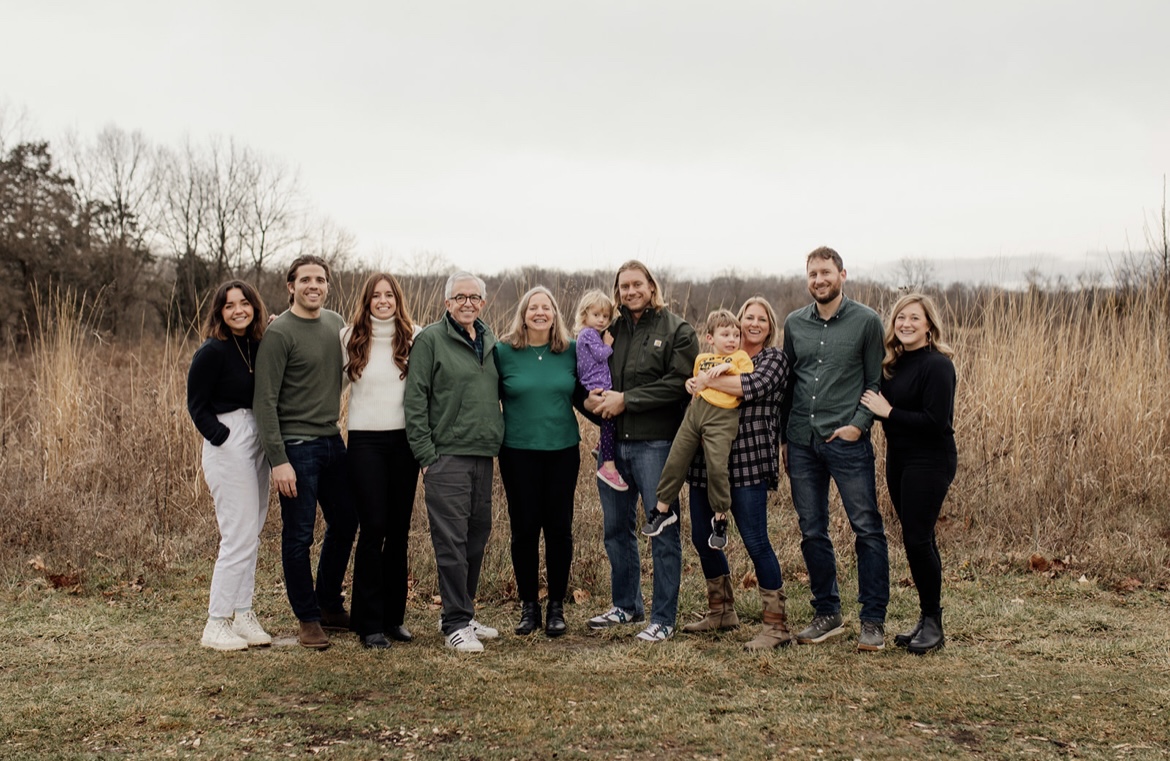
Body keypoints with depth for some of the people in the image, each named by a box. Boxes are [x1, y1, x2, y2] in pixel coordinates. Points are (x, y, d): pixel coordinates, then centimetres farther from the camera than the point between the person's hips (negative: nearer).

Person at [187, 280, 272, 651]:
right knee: (239, 538, -7)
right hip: (228, 448, -7)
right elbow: (197, 405, -7)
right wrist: (224, 439, -14)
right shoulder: (211, 352, -10)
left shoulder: (259, 347, 8)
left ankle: (242, 615, 20)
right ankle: (216, 625, 2)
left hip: (256, 445, 7)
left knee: (250, 536, 11)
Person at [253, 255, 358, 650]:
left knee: (345, 524, 15)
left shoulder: (337, 323, 9)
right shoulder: (279, 333, -11)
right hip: (296, 446, -7)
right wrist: (278, 460, -18)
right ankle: (308, 618, 15)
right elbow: (266, 401, -14)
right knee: (299, 536, 1)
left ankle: (330, 605, 31)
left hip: (333, 442, 7)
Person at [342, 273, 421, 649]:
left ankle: (394, 616, 18)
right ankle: (370, 623, 3)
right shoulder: (350, 338, 2)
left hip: (404, 439, 2)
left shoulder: (414, 337, 3)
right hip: (365, 440, -2)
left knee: (399, 530, 7)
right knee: (373, 529, -5)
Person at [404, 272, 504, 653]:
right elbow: (415, 400, -7)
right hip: (446, 456, -6)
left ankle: (462, 615, 24)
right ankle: (456, 624, 0)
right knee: (452, 542, -6)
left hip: (483, 455, 6)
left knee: (477, 539, 11)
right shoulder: (430, 339, -4)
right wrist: (426, 455, -11)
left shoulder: (490, 341, 15)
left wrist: (497, 440, 13)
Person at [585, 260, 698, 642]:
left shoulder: (677, 330, -2)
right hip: (614, 442, 6)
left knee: (662, 529, -1)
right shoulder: (612, 329, 13)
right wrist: (590, 399, -4)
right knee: (616, 527, 14)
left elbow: (678, 382, -13)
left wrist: (625, 399, -15)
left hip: (655, 442, -6)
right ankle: (626, 605, 31)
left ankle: (663, 618, 8)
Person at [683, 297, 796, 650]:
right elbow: (696, 385, 14)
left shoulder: (774, 357, 1)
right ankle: (721, 611, 31)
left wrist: (708, 381, -13)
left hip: (749, 461, -6)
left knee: (755, 541, -8)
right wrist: (693, 383, -9)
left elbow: (755, 387, -18)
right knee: (702, 537, 12)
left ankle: (777, 626, 0)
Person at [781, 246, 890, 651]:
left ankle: (873, 621, 5)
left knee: (867, 529, -3)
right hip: (802, 442, 4)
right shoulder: (794, 324, 10)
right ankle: (827, 614, 21)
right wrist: (783, 437, 12)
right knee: (812, 533, 9)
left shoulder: (866, 321, -1)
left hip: (846, 439, -4)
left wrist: (859, 424, -11)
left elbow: (877, 380, 0)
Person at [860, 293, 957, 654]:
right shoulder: (893, 363, 10)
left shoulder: (937, 366, -14)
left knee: (917, 539, -8)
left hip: (930, 462, -8)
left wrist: (887, 411, -16)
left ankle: (933, 623, 5)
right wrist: (878, 410, -6)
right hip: (898, 458, 8)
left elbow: (936, 421, -21)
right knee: (918, 539, 12)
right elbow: (885, 404, 15)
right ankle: (926, 620, 20)